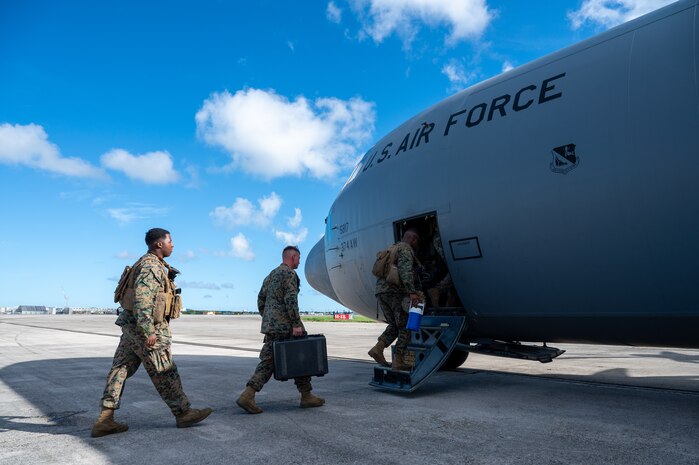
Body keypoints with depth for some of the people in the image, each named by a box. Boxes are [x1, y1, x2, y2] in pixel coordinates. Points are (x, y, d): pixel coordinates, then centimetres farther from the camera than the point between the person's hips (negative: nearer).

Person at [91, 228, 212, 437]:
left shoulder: (150, 264, 16)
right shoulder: (151, 266, -16)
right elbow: (141, 300, -25)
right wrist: (149, 332, -27)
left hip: (131, 326, 10)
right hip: (144, 327, -10)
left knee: (121, 370, 8)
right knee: (164, 372, 0)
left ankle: (105, 420, 11)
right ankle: (183, 413, 11)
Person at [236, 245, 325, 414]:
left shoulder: (270, 275, 19)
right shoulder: (289, 274, -9)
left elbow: (260, 300, 20)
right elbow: (290, 300, -19)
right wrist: (296, 324, -20)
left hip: (270, 327, 8)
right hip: (286, 326, -8)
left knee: (267, 362, 6)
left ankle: (248, 395, -6)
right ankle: (306, 396, 13)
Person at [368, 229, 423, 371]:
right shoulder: (405, 248, -3)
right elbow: (405, 271, -19)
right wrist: (412, 292, -27)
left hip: (381, 290, 9)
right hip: (395, 291, -9)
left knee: (394, 325, 15)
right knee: (405, 327, -1)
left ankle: (378, 348, -2)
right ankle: (398, 361, -3)